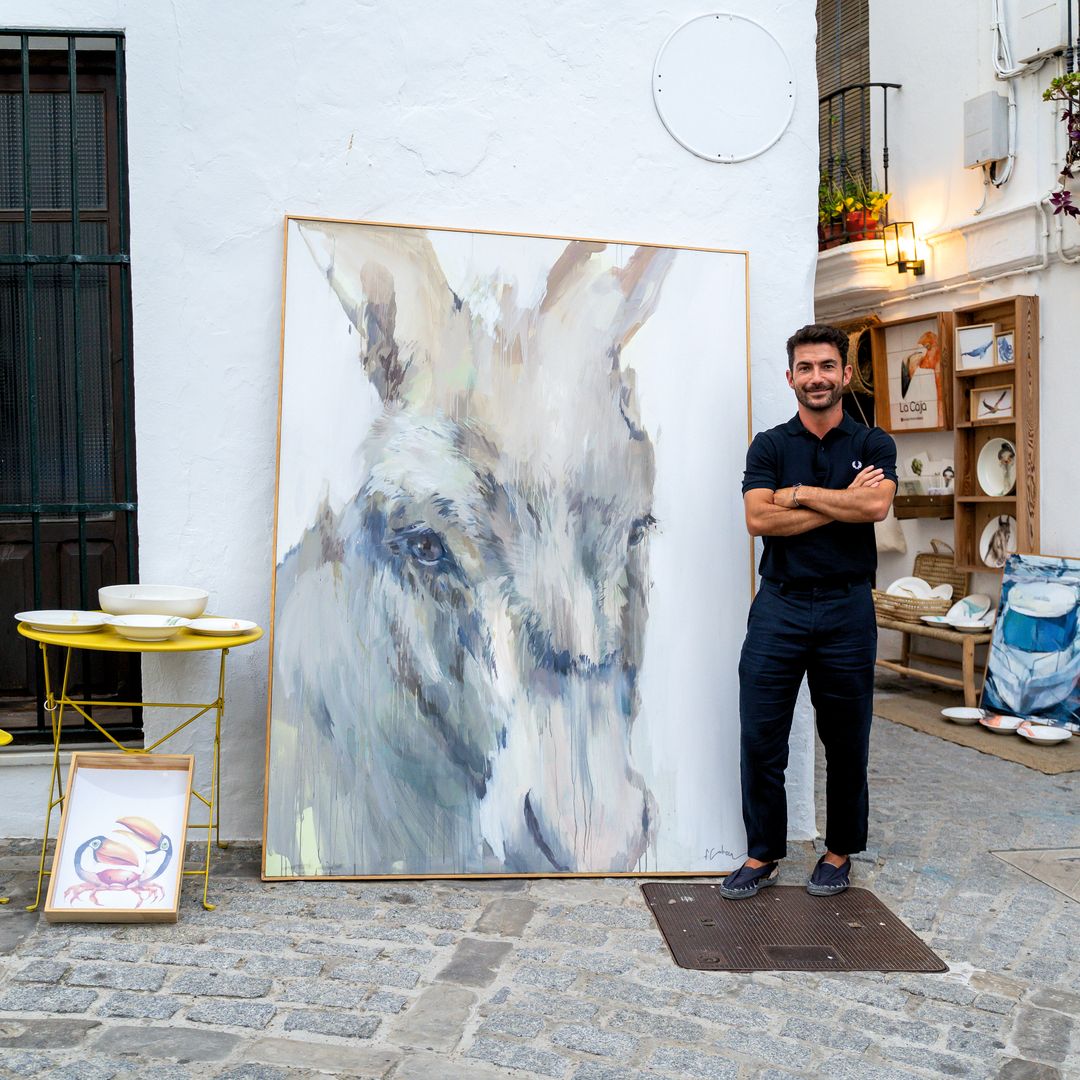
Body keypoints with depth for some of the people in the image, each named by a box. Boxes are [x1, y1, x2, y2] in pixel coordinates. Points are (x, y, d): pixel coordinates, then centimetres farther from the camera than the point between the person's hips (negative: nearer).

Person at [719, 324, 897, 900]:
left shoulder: (872, 444, 5)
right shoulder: (769, 446, 6)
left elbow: (876, 505, -16)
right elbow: (759, 518, -11)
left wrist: (797, 493, -11)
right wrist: (843, 502, -11)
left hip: (847, 609, 0)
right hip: (779, 608, 0)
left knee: (846, 743, 10)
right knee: (760, 741, 1)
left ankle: (840, 852, 27)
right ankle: (762, 854, 16)